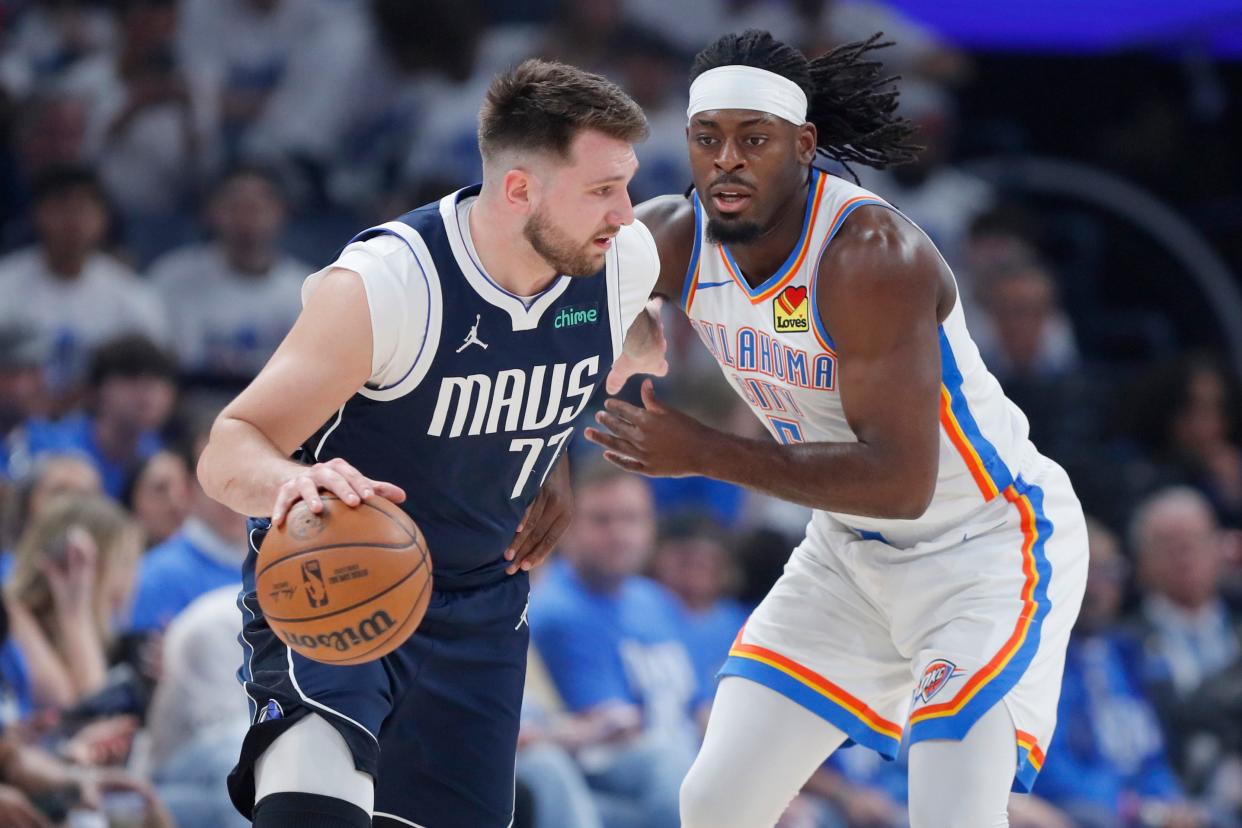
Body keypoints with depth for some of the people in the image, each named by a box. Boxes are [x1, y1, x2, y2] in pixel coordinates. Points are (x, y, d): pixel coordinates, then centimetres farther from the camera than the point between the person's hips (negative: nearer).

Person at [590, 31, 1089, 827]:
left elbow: (901, 480, -34)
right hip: (851, 550, 7)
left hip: (990, 545, -7)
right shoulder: (673, 239, -10)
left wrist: (704, 454, -32)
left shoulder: (871, 253, -30)